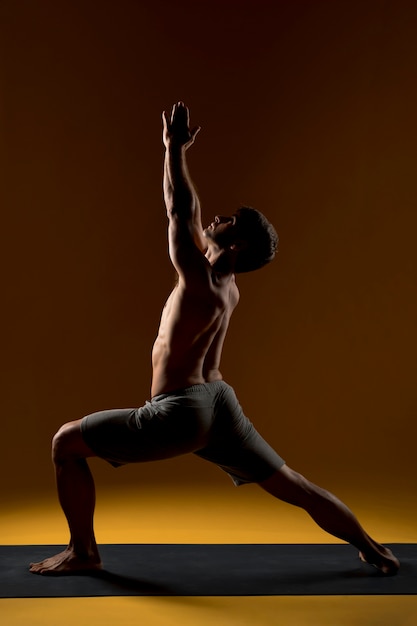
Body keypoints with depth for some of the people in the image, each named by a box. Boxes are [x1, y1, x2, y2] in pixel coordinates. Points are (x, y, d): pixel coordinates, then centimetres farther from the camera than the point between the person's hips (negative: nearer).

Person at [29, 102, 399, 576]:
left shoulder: (200, 281, -16)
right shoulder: (226, 284, 7)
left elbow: (180, 214, -16)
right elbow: (190, 218, 15)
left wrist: (174, 149, -7)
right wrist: (176, 154, 19)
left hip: (180, 414, -8)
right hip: (216, 404, 9)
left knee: (65, 443, 4)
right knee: (293, 487, 17)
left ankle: (82, 551, 14)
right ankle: (373, 550, 24)